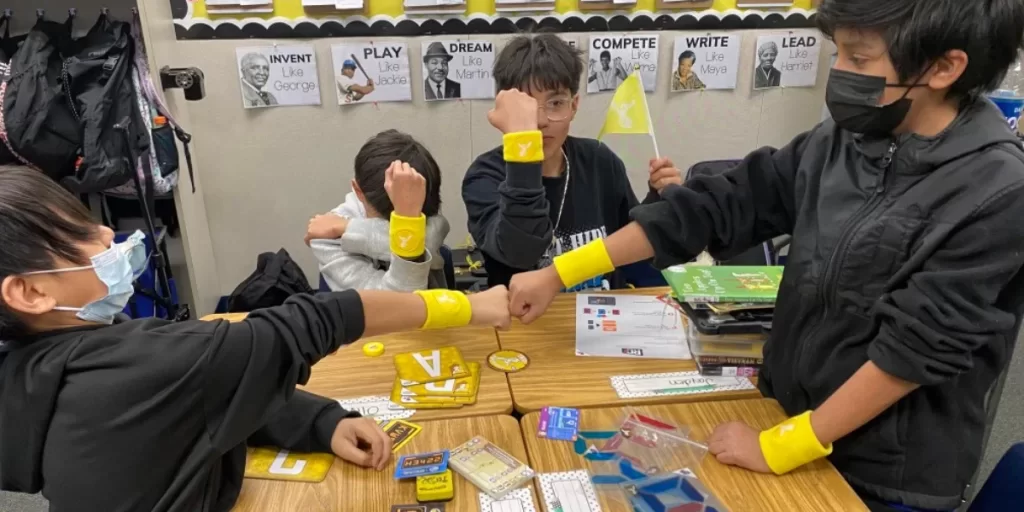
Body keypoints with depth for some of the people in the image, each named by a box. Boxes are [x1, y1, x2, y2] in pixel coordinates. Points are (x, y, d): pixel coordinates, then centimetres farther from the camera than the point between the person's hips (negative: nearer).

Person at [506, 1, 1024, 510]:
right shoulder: (836, 143, -5)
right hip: (796, 421, 5)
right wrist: (558, 274, -8)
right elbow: (717, 205, -7)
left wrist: (778, 447, -18)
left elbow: (915, 348, -21)